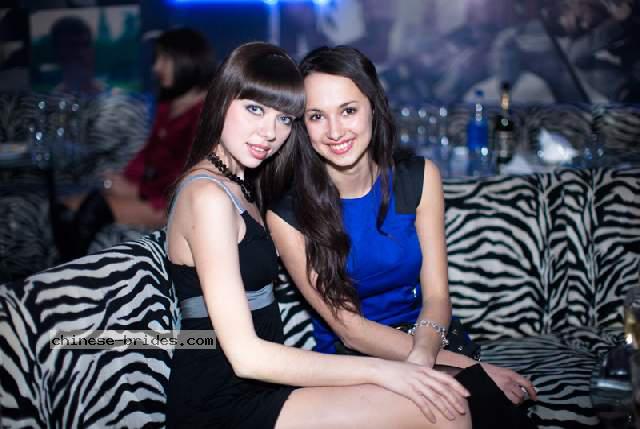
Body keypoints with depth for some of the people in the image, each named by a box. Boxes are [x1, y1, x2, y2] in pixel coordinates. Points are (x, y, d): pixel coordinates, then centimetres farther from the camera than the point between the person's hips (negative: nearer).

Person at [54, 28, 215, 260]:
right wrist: (124, 180, -2)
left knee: (94, 211, -25)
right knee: (67, 208, -3)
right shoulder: (168, 104, 16)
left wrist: (138, 190, -14)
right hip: (155, 191, 9)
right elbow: (150, 151, 16)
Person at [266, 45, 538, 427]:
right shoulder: (288, 215, -12)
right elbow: (349, 328, -13)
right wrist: (469, 367, -21)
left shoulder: (418, 178, -3)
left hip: (429, 341, 3)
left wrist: (422, 355, -29)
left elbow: (436, 296, -4)